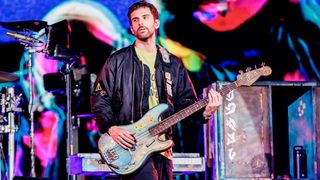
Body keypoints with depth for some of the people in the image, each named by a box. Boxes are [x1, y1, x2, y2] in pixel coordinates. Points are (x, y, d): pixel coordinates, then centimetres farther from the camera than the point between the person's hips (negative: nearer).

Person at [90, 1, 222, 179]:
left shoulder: (173, 63, 15)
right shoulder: (118, 60, 4)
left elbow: (186, 101, 13)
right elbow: (98, 98, 2)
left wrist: (203, 111, -8)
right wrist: (111, 127, -13)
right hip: (129, 143, -5)